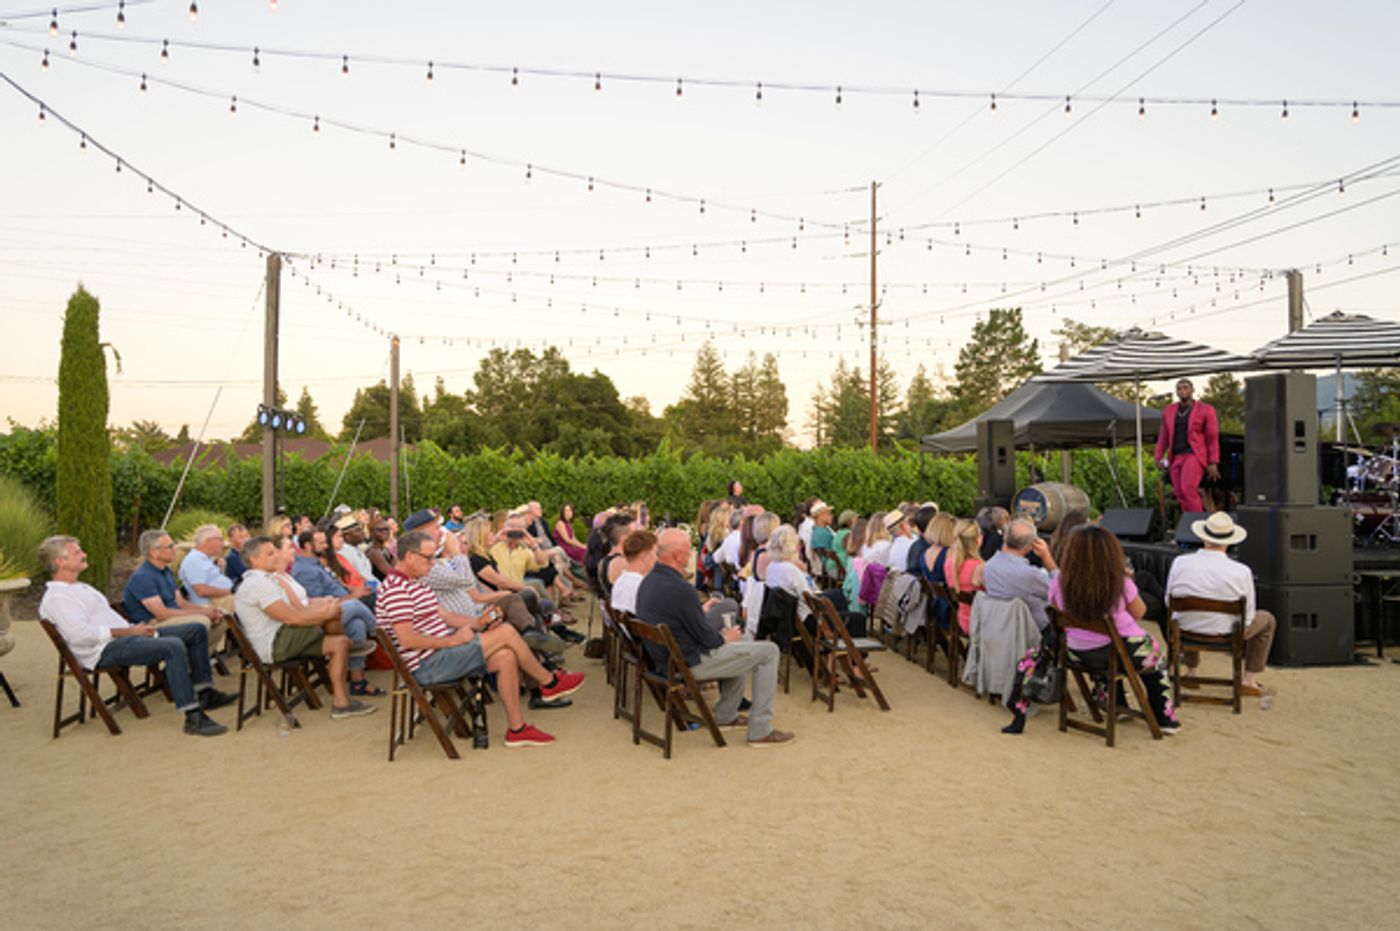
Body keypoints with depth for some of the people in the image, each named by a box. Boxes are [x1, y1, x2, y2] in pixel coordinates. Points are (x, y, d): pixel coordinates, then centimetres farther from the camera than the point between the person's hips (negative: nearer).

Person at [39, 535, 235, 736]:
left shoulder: (80, 587, 25)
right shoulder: (56, 597, -8)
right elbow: (80, 634, -22)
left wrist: (134, 628, 7)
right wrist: (127, 631, -18)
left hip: (122, 636, 11)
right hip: (105, 650, -11)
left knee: (197, 630, 6)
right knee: (173, 646, -34)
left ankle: (205, 693, 7)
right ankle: (194, 717, -35)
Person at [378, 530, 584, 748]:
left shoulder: (414, 583, 16)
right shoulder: (395, 589, -18)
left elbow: (440, 615, 19)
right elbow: (407, 639, -25)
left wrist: (476, 623, 4)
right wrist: (452, 641, -18)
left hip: (441, 656, 10)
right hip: (427, 666, -10)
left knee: (506, 658, -6)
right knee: (506, 633, -15)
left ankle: (517, 729, 1)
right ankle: (549, 683, 4)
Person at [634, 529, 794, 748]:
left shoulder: (647, 582, 2)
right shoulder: (679, 589, -27)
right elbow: (706, 638, -18)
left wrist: (702, 610, 12)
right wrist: (725, 638, 1)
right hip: (690, 663, -10)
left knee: (740, 644, 30)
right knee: (769, 651, -3)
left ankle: (725, 716, 34)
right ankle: (760, 730, 1)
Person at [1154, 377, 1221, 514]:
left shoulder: (1206, 410, -3)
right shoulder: (1169, 411, 10)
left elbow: (1213, 438, -3)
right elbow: (1163, 436, 15)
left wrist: (1213, 463, -8)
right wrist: (1159, 458, 7)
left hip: (1194, 456, -5)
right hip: (1176, 458, 5)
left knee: (1188, 490, -22)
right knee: (1181, 495, 0)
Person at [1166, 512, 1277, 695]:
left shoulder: (1179, 563, -16)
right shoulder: (1241, 572, -21)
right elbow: (1247, 617, -8)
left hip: (1186, 632, 3)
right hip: (1225, 635, -2)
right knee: (1267, 619, 26)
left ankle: (1190, 673, 43)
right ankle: (1249, 680, 28)